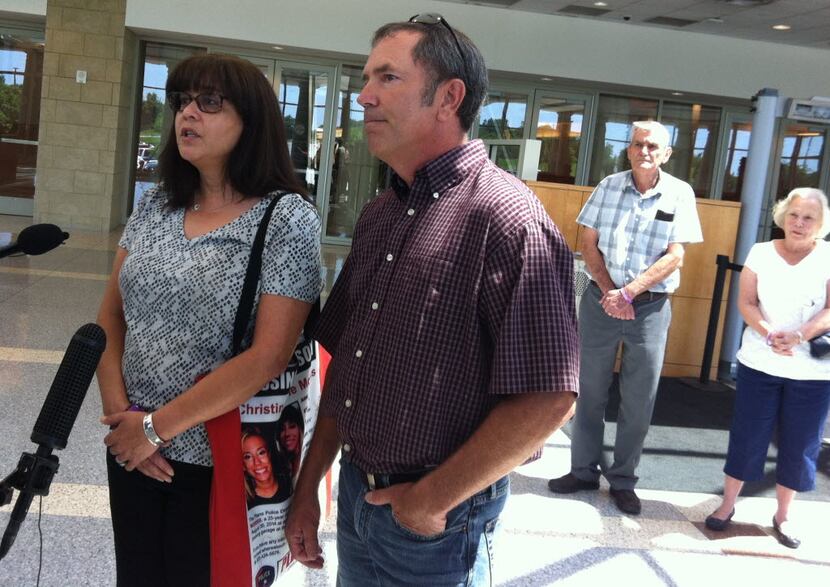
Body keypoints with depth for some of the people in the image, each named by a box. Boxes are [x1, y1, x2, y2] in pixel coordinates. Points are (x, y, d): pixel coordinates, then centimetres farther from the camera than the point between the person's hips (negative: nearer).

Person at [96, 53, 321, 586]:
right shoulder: (155, 205, 4)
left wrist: (157, 426, -15)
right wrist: (120, 412, -6)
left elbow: (267, 359, -20)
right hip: (131, 447, 5)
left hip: (220, 461, -5)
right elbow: (111, 316, 7)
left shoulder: (288, 220, -14)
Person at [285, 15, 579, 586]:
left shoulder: (505, 218, -20)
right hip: (355, 491, 7)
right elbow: (344, 361, 9)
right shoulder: (380, 215, 5)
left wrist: (432, 500, -15)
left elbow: (548, 399, -24)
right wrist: (308, 487, 7)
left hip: (436, 518, -7)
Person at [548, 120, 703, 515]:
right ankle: (584, 469, 23)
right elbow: (588, 243, 2)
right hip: (601, 298, 1)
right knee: (590, 390, 8)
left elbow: (674, 256, -7)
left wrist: (628, 293, -16)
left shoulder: (680, 194, -1)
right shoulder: (609, 186, 3)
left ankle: (623, 480, 20)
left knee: (639, 400, 5)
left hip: (650, 305, -1)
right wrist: (609, 291, -11)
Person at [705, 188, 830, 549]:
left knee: (800, 445, 8)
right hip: (759, 363, 1)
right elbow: (746, 302, -3)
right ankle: (728, 504, 22)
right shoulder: (761, 253, 2)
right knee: (746, 436, 7)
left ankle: (782, 516, 24)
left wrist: (797, 336, -25)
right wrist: (768, 333, -20)